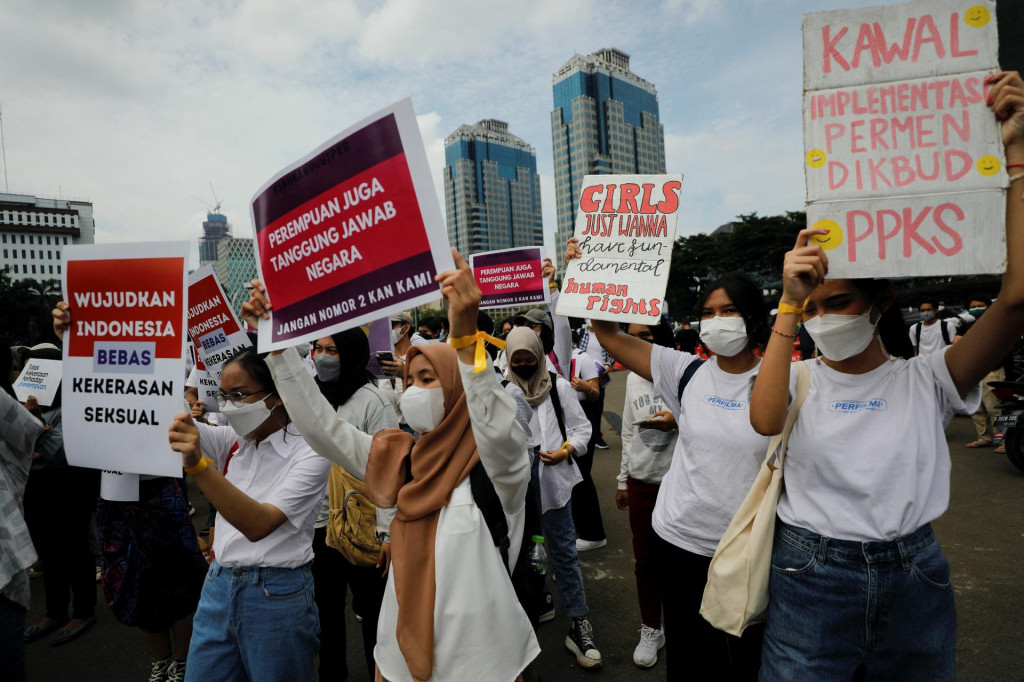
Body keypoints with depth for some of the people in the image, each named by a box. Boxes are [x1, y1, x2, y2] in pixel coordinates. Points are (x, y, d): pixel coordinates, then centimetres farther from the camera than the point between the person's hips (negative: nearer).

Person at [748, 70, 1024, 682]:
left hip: (914, 579, 2)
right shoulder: (799, 379, -4)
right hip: (811, 579, -1)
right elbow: (766, 419, -27)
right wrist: (790, 304, -26)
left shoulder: (926, 380, -4)